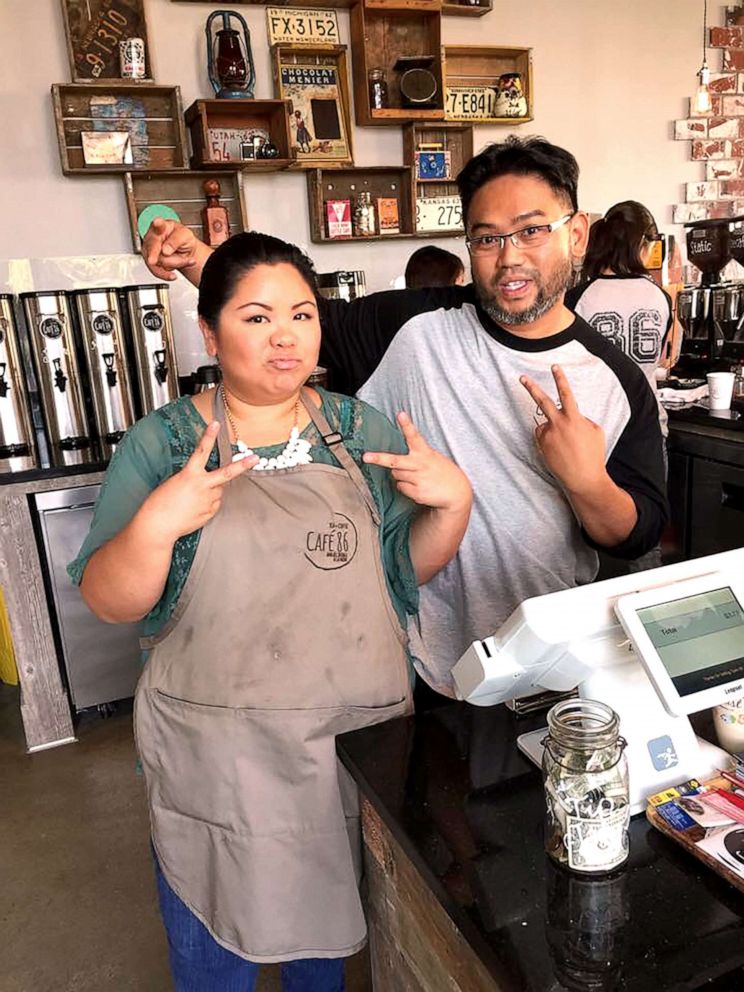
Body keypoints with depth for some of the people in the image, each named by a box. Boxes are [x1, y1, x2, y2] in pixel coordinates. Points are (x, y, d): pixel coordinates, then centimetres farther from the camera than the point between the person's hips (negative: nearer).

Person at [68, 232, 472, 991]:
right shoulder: (161, 444, -8)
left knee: (329, 930, 27)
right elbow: (108, 602, -10)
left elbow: (408, 565, 3)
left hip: (353, 738, 3)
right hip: (215, 754, -2)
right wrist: (156, 526, -28)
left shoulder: (362, 429, -1)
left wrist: (453, 501, -15)